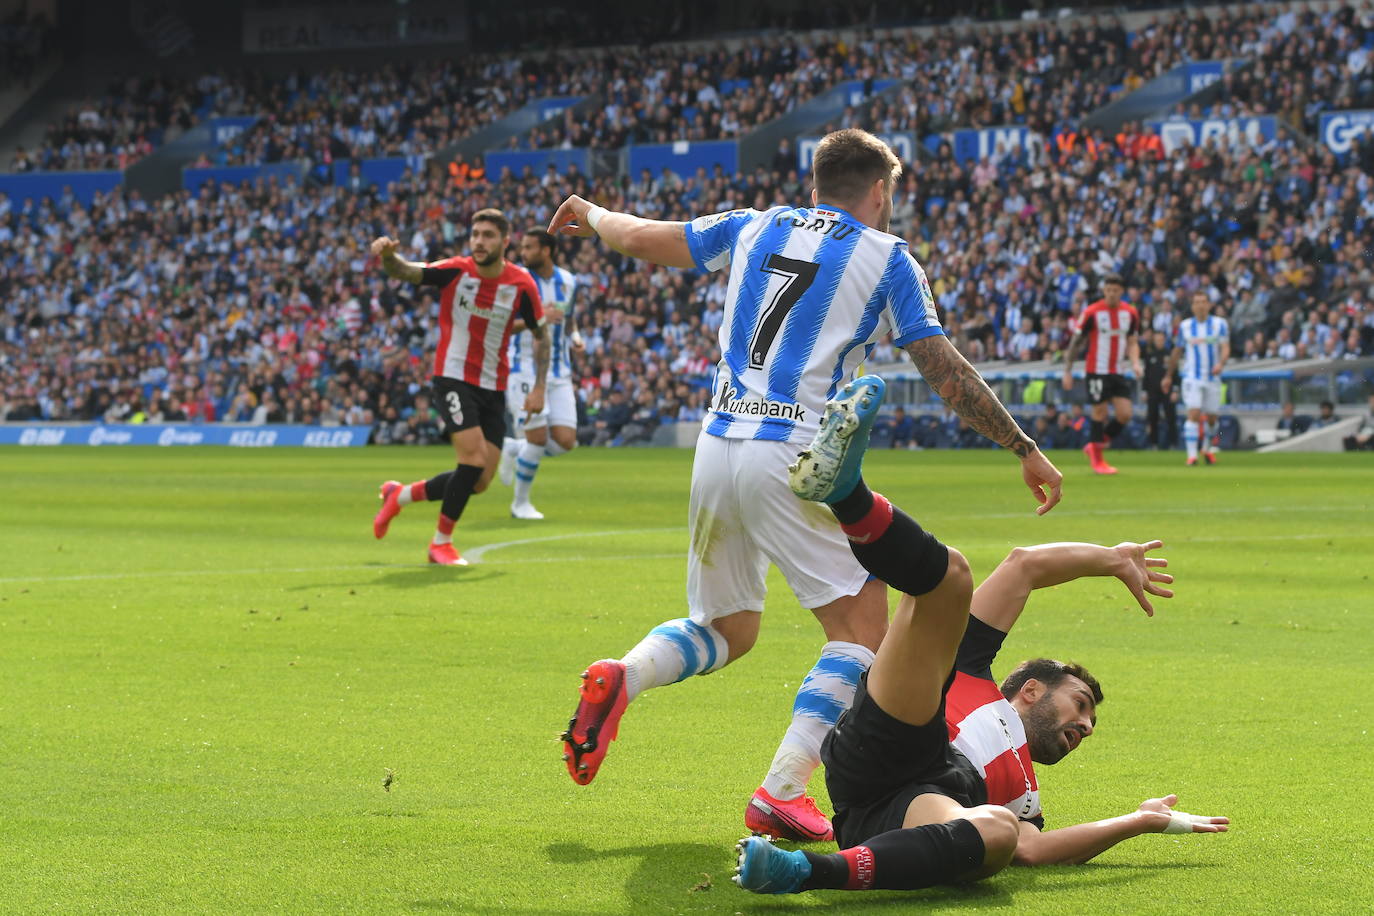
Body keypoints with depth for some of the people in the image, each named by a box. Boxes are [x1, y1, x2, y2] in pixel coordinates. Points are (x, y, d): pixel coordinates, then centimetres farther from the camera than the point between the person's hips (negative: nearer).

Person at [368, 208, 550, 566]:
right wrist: (387, 256, -40)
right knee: (474, 458, -20)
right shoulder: (455, 271, -10)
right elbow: (405, 272, -17)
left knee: (479, 482, 2)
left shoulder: (522, 285, -6)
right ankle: (441, 543, -2)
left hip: (493, 388, 4)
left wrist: (539, 388, -2)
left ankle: (401, 495, 25)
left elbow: (541, 335, 6)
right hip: (453, 378, -4)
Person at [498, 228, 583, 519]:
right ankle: (520, 504, 10)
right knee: (538, 438, -11)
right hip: (525, 368, -5)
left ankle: (513, 449, 25)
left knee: (565, 441, -4)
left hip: (559, 372, 5)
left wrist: (575, 337, 0)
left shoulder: (568, 281, 6)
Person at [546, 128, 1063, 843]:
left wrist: (592, 215, 44)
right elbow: (946, 373, 2)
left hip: (717, 447, 6)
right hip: (795, 455, -6)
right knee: (862, 625, 0)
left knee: (724, 631, 20)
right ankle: (782, 791, -14)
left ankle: (620, 678, -9)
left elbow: (640, 238, 22)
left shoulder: (752, 228, 16)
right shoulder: (886, 258, 5)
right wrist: (1026, 450, 8)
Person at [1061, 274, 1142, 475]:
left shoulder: (1131, 313, 6)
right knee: (1100, 413, -4)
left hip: (1118, 372, 5)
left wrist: (1135, 363, -5)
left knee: (1125, 415, -4)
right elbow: (1075, 342, -3)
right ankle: (1097, 459, 11)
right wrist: (1067, 371, -5)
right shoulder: (1091, 312, -8)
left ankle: (1094, 446, 16)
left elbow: (1132, 342, 13)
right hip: (1097, 371, -5)